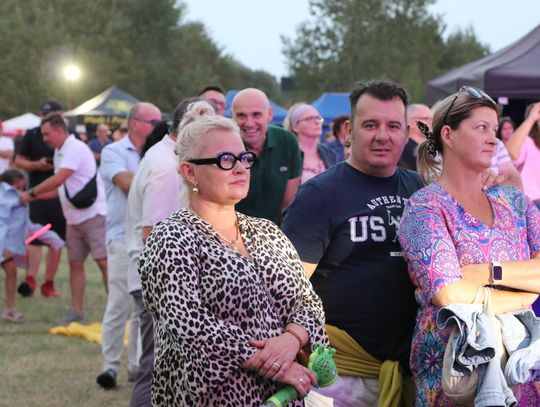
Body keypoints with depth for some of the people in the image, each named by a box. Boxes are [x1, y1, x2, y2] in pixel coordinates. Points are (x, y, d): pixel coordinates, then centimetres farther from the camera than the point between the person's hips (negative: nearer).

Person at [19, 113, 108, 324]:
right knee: (75, 263, 8)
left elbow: (58, 179, -22)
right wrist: (35, 197, 6)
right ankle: (76, 311, 12)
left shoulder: (76, 148, -15)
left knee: (104, 261, -8)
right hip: (74, 218, 9)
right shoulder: (59, 153, 15)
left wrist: (31, 193, -14)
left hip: (93, 214, -9)